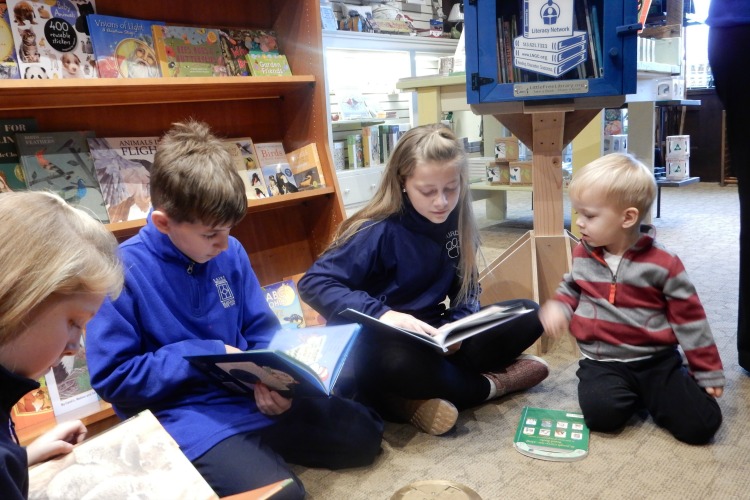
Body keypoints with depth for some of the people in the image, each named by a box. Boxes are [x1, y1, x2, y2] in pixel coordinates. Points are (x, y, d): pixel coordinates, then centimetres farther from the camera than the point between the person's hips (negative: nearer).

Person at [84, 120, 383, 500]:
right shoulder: (122, 271, -15)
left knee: (364, 434, 8)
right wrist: (206, 355, -18)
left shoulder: (231, 253, 2)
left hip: (252, 395, 7)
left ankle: (262, 448, 16)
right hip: (184, 415, -6)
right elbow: (112, 378, -14)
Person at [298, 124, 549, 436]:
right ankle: (492, 384, -11)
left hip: (432, 337, 6)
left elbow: (466, 290, 5)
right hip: (378, 344, -6)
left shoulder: (457, 223, -1)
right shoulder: (380, 231, -17)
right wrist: (381, 314, -33)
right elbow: (314, 283, -20)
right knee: (398, 363, -41)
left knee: (529, 315, -5)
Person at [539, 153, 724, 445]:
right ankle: (632, 395, 5)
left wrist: (708, 372, 2)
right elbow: (572, 288, 20)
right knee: (602, 413, -28)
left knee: (700, 425, -16)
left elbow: (689, 319, -2)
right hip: (603, 361, 2)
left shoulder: (663, 264, -9)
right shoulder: (583, 254, 1)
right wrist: (558, 307, -4)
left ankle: (651, 394, 12)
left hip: (657, 360, -1)